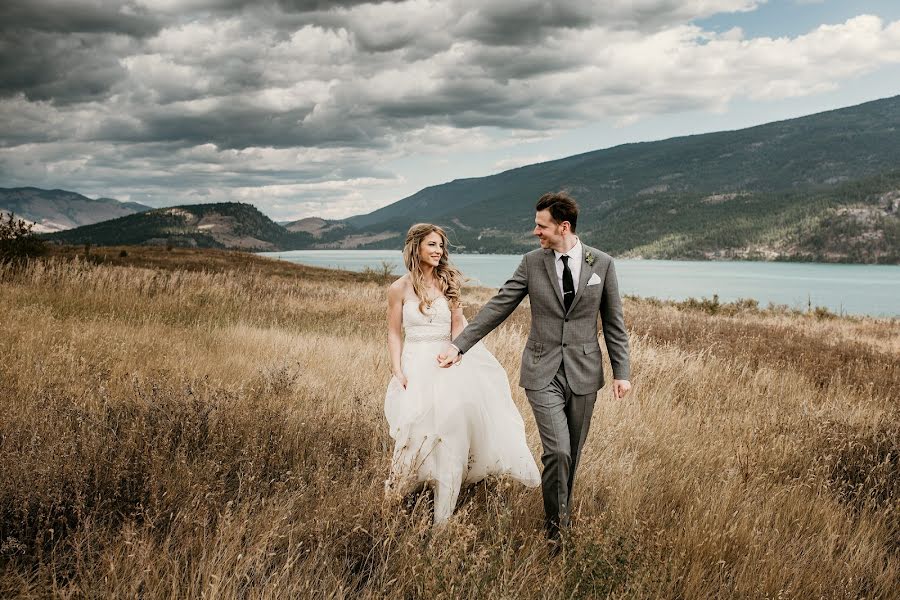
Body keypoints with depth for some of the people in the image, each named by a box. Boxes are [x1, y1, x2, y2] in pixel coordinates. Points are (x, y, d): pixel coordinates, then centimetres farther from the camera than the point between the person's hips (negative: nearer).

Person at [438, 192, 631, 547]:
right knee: (557, 451, -12)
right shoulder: (532, 262, 0)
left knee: (572, 454, 10)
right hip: (543, 373, -1)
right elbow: (497, 308, 1)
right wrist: (459, 345, -4)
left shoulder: (601, 263, 0)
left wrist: (621, 371, 2)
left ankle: (560, 514, 31)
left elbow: (613, 322, 5)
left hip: (583, 372, 1)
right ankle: (555, 528, 6)